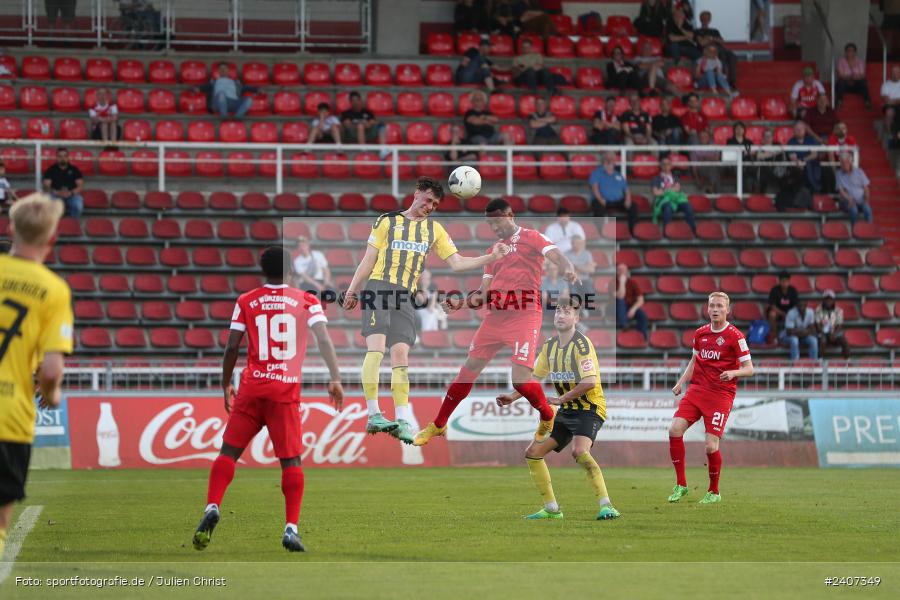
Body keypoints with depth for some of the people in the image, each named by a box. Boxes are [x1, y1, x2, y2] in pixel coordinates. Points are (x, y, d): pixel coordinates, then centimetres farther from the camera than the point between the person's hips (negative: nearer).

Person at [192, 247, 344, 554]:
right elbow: (323, 339, -9)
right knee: (291, 460, 2)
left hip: (252, 388, 1)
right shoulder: (307, 301, 5)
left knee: (229, 451, 8)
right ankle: (291, 528, -7)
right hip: (287, 390, -1)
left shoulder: (246, 302, 6)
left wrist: (226, 385, 16)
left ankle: (212, 508, -11)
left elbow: (232, 348, 4)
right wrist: (335, 379, -12)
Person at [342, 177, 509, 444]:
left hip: (405, 298, 4)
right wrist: (352, 290, 3)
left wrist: (491, 257, 3)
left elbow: (457, 263, 14)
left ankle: (403, 421, -6)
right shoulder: (387, 221, 8)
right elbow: (368, 260, 9)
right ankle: (373, 415, -19)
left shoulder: (435, 230, 18)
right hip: (378, 289, -4)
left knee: (401, 354, -4)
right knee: (376, 347, -18)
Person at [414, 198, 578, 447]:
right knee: (470, 367, 9)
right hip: (495, 315, 7)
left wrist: (568, 269, -40)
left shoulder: (530, 238, 1)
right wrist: (461, 302, 1)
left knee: (521, 378, -17)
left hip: (524, 316, -7)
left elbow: (555, 254, -17)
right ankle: (438, 425, 20)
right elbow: (485, 292, 19)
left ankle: (548, 417, 12)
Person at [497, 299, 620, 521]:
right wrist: (512, 397, 7)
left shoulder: (581, 344, -16)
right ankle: (551, 509, 15)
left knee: (579, 451, -33)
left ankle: (606, 506, -33)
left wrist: (561, 399, -20)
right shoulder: (550, 346, 8)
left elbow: (590, 382, -25)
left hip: (589, 409, -9)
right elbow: (535, 377, 19)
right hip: (566, 411, 9)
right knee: (533, 453, 5)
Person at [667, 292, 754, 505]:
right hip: (697, 389, 5)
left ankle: (714, 492, 12)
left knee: (711, 445, -12)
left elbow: (749, 369, -5)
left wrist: (733, 373, -25)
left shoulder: (734, 336, -6)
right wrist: (681, 382, 11)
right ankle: (681, 485, -2)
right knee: (675, 429, -14)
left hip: (721, 394, -5)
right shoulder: (700, 333, 11)